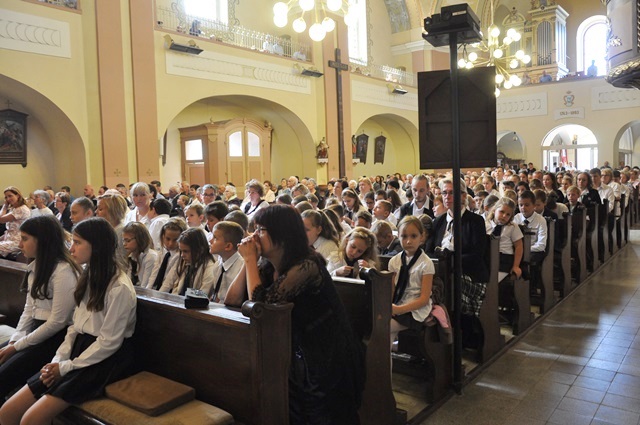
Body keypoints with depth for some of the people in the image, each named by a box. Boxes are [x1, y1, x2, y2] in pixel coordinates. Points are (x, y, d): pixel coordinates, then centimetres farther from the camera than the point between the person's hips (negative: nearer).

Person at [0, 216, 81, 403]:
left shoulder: (63, 270, -18)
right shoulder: (34, 267, 11)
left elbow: (58, 321, -18)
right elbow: (29, 309, 13)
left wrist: (17, 347, -11)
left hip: (56, 338, -8)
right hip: (37, 331, 8)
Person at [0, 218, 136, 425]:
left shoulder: (119, 287, -19)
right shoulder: (88, 276, 11)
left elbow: (109, 342, -17)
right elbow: (75, 326, 11)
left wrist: (66, 367, -12)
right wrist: (58, 359, -2)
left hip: (105, 361, -8)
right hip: (80, 349, 8)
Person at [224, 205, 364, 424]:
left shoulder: (307, 265, -24)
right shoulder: (267, 265, 0)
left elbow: (259, 303, -28)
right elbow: (232, 300, -4)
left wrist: (250, 259, -19)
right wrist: (249, 260, -11)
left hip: (328, 360, -7)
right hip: (295, 354, 7)